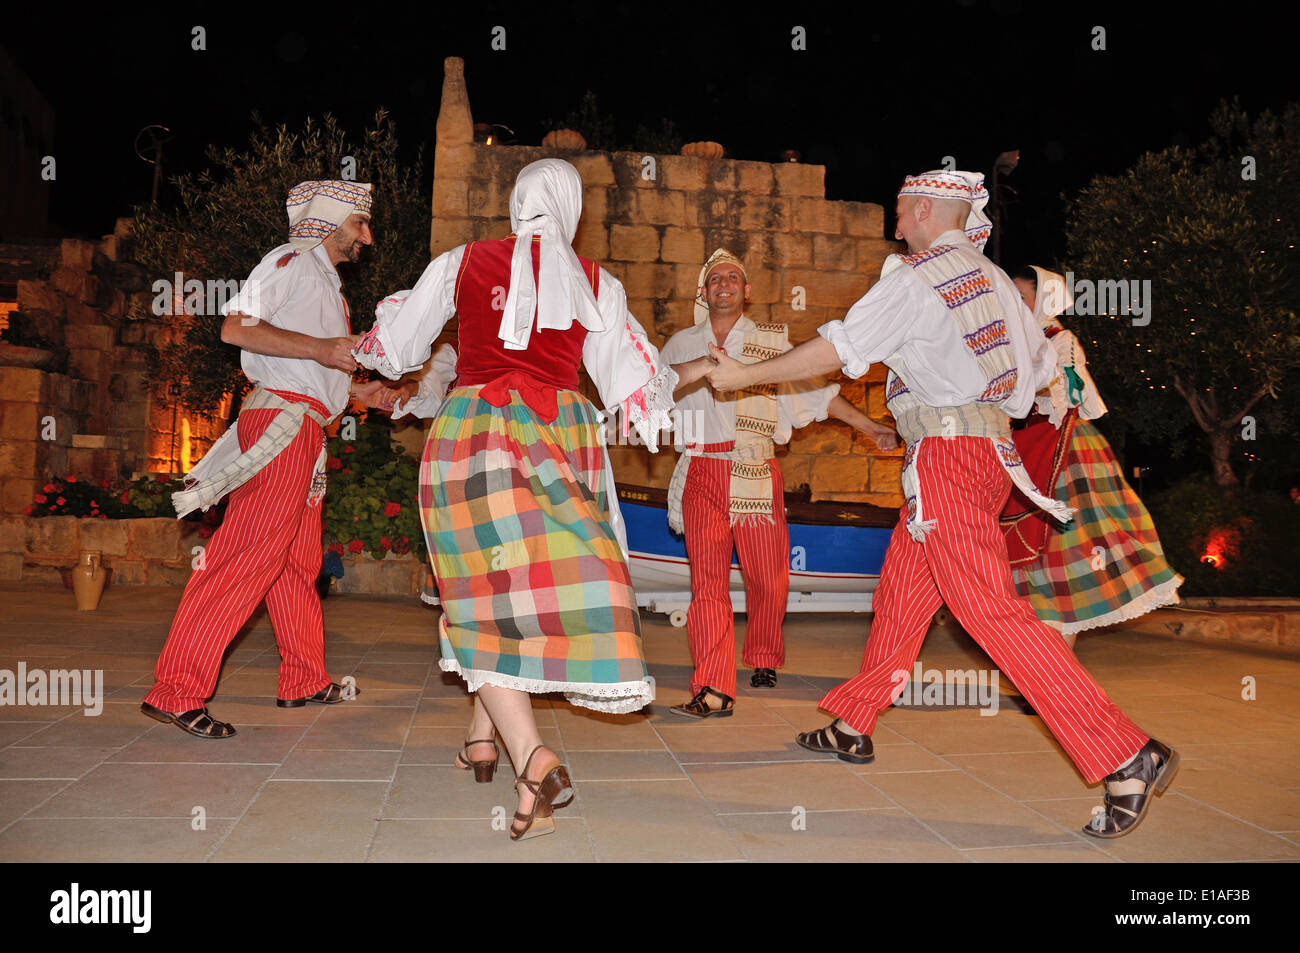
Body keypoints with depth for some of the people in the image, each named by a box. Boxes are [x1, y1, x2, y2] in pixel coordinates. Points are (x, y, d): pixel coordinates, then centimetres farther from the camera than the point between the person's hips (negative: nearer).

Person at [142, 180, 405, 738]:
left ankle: (304, 681, 22)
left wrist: (357, 390, 21)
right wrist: (318, 348, -20)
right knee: (249, 554, -15)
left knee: (298, 561, 13)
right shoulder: (292, 261, -3)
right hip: (281, 420, -10)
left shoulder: (326, 282, 27)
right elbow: (237, 327, -15)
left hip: (306, 430, 10)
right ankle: (176, 692, -14)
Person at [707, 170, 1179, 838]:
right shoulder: (992, 276, 15)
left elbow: (835, 350, -10)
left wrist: (743, 376, -2)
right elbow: (1041, 361, 20)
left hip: (947, 456, -9)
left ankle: (1127, 756, -11)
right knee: (901, 591, 15)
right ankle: (852, 726, 26)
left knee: (990, 610, -11)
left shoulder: (915, 278, -8)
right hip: (990, 448, 9)